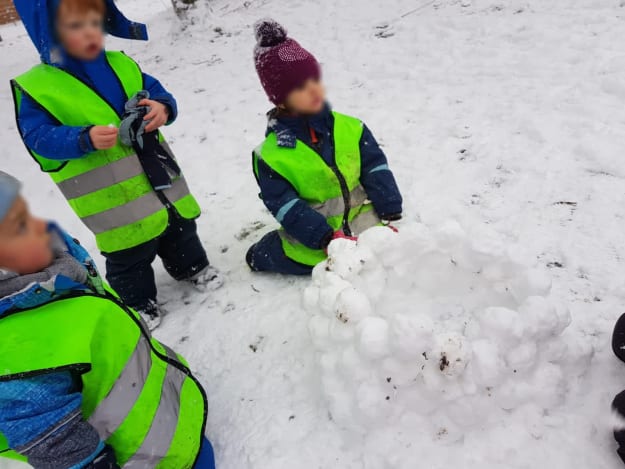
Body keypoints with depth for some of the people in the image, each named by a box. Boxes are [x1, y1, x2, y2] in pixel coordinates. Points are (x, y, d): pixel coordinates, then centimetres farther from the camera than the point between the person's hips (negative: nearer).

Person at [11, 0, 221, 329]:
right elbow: (40, 138, -15)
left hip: (159, 174, 5)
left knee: (180, 229, 22)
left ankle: (191, 267, 48)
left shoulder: (122, 66, 2)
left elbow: (158, 94, 5)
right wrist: (86, 139, -33)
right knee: (129, 254, 9)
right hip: (111, 198, -4)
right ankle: (138, 301, 33)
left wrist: (163, 108, -19)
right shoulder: (35, 88, -11)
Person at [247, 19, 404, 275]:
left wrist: (391, 215, -8)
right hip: (314, 233, -2)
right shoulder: (271, 156, -11)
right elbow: (286, 207, -15)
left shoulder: (350, 127, -2)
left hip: (363, 217, 3)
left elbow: (376, 170, 0)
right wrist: (326, 238, -25)